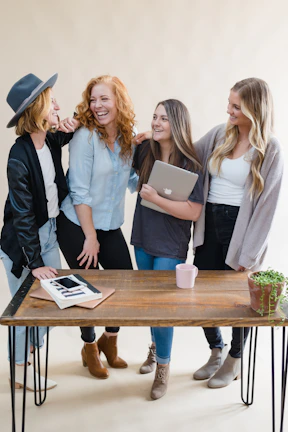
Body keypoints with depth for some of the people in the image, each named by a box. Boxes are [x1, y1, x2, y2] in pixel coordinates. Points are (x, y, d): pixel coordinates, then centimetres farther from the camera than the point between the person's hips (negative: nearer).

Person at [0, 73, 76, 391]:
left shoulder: (52, 141, -4)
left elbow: (64, 138, 23)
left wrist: (71, 128, -2)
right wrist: (35, 263, -17)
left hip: (49, 231, 7)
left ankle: (26, 356, 36)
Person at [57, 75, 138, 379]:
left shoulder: (129, 137, 1)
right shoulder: (85, 137, -17)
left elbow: (132, 180, 9)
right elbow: (79, 191, -18)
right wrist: (90, 236, -16)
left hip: (110, 226, 6)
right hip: (77, 225, -5)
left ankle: (109, 338, 32)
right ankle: (89, 346, 31)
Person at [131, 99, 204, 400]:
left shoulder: (190, 165, -17)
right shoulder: (145, 151, -3)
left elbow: (194, 212, -20)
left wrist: (155, 198, -24)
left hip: (171, 247, -5)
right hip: (143, 239, 5)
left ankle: (163, 366, 21)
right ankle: (155, 347, 44)